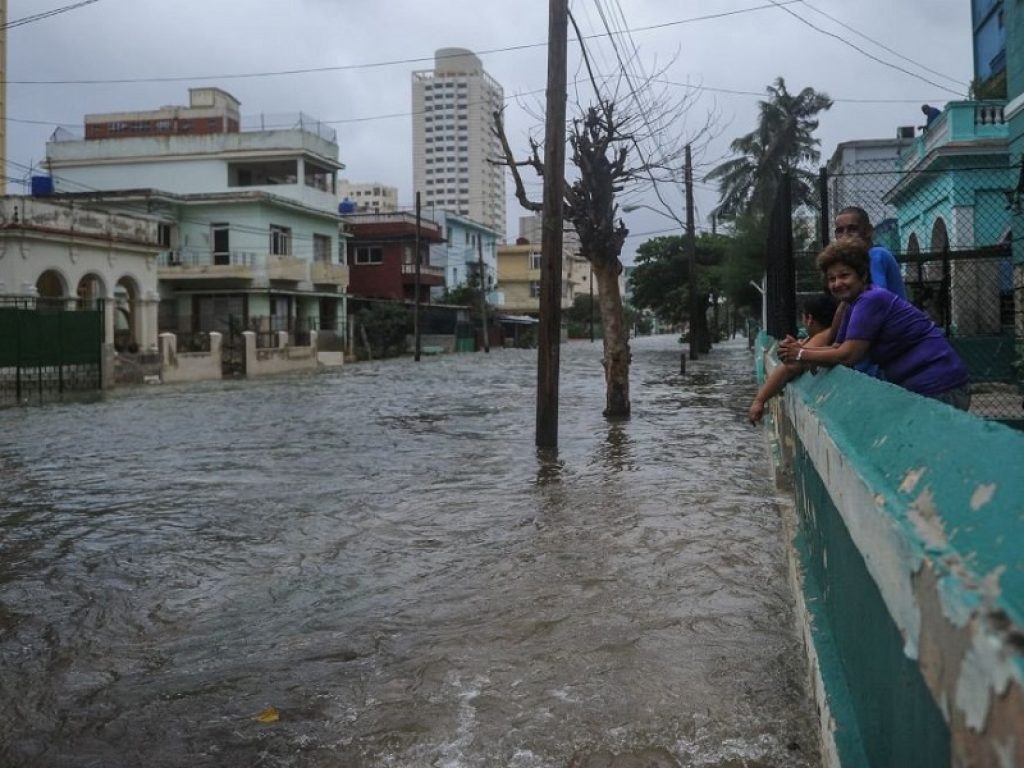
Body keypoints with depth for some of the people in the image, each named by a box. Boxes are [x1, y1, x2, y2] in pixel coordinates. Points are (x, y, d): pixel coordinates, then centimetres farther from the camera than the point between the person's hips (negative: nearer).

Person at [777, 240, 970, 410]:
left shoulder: (871, 300, -18)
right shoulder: (854, 307, 13)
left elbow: (849, 355, -21)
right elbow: (838, 348, 11)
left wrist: (801, 355, -13)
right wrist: (801, 348, -5)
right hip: (916, 387, 10)